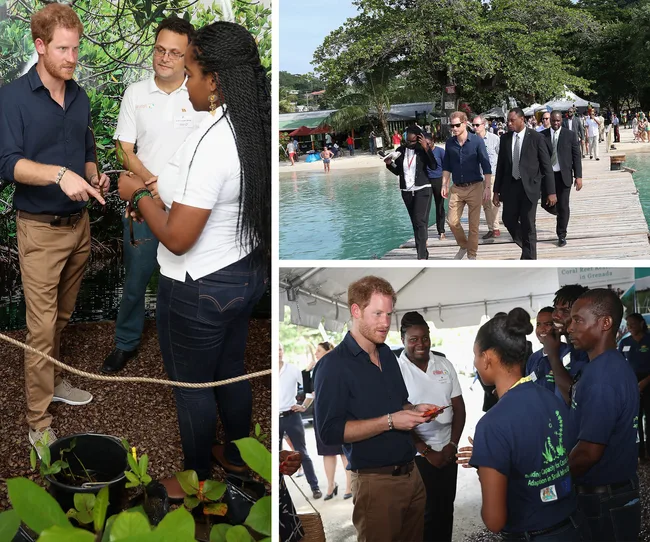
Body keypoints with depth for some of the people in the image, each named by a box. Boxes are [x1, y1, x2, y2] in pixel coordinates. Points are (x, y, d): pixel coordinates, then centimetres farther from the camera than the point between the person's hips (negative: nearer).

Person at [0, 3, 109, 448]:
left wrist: (95, 177, -3)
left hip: (79, 223, 6)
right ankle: (39, 424, 4)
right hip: (40, 229, -6)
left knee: (63, 316, 17)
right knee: (42, 327, -4)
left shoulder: (80, 98, 9)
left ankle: (54, 380, 36)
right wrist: (60, 174, -34)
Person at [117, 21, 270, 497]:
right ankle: (237, 455, 46)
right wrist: (164, 193, 10)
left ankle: (197, 479, 34)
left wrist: (139, 194, -11)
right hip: (246, 274, 9)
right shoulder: (256, 129, -2)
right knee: (231, 370, 26)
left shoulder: (210, 143, -29)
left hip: (199, 291, -8)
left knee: (192, 386, 13)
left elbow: (177, 238, -27)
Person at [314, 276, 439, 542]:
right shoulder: (335, 365, -14)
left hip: (411, 473, 7)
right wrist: (389, 421, -22)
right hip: (375, 481, -7)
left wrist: (415, 410, 1)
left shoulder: (387, 355, 11)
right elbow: (329, 431, -21)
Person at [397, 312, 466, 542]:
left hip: (448, 451, 4)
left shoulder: (445, 365, 3)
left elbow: (459, 408, 6)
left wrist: (452, 444, -5)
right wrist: (426, 451, -11)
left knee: (446, 509, 13)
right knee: (426, 512, 5)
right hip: (417, 455, -4)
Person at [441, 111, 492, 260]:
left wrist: (487, 187, -11)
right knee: (453, 222, 0)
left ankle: (472, 255, 14)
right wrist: (444, 185, 6)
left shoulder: (477, 141, -7)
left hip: (475, 187, -3)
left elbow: (486, 165, -7)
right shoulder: (450, 143, 3)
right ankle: (463, 246, 25)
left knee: (473, 224, 1)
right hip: (457, 188, 3)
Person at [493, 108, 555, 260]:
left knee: (528, 225, 0)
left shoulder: (536, 138, -6)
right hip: (510, 185, 4)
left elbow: (547, 166, -6)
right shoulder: (505, 138, 6)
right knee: (509, 220, 5)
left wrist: (551, 191, -10)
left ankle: (529, 259, 12)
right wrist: (496, 191, 7)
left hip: (529, 186, -4)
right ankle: (528, 246, 32)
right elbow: (500, 166, 10)